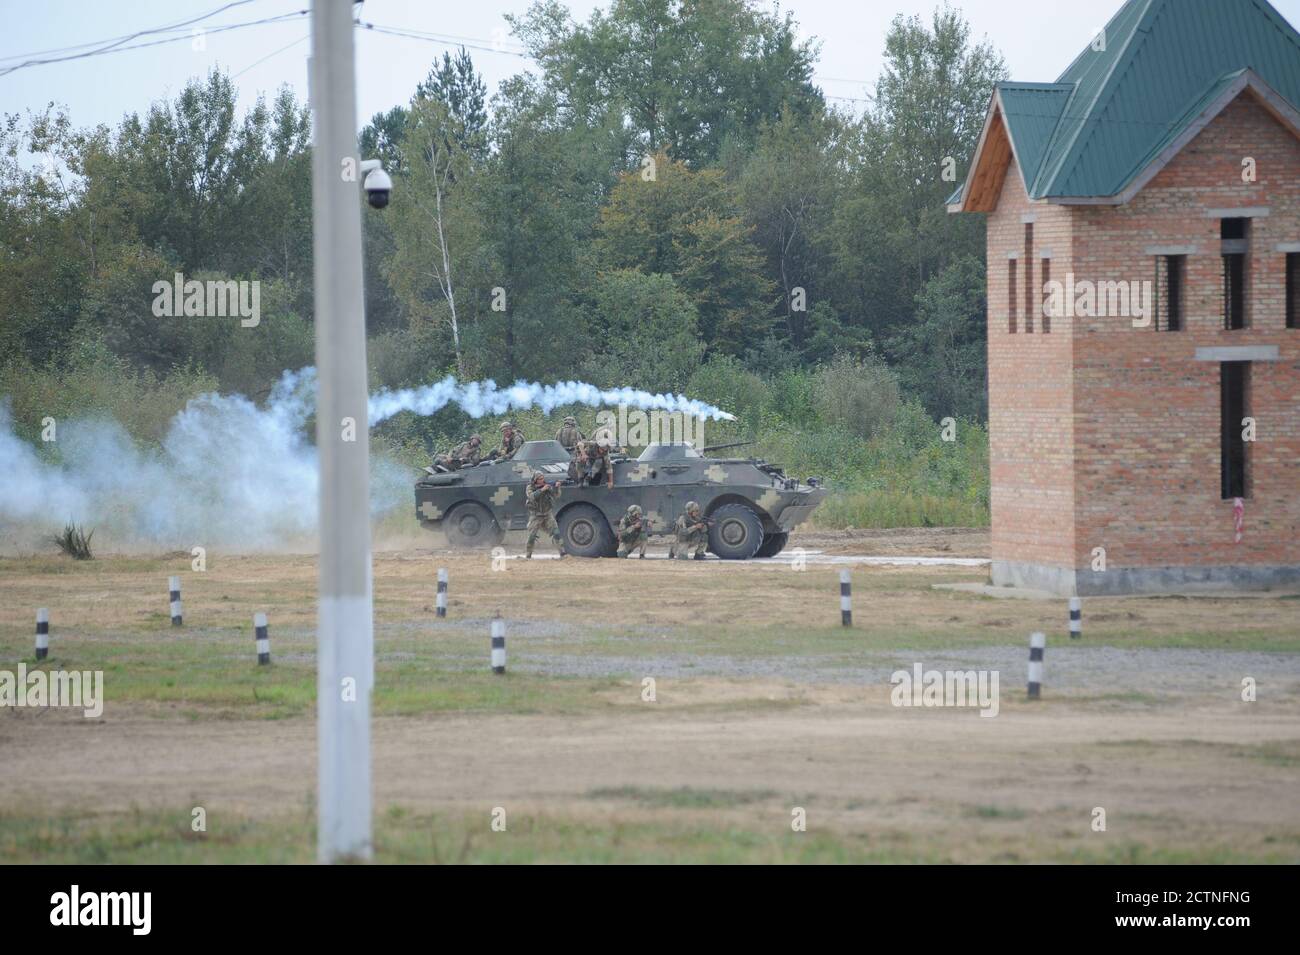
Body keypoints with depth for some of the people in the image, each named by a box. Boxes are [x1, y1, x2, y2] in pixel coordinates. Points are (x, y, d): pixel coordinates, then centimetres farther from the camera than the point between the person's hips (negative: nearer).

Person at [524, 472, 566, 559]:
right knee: (532, 536, -2)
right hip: (535, 515, -2)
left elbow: (556, 495, -7)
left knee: (556, 533, -9)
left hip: (547, 514, 2)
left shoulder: (547, 486, 0)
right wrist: (541, 490, -35)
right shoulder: (530, 487, -6)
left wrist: (557, 487, -27)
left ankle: (562, 553, -8)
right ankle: (528, 555, 12)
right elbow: (531, 496, -25)